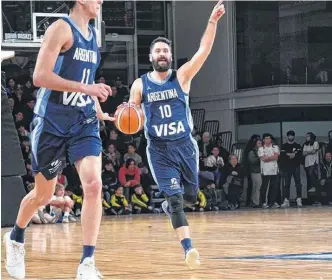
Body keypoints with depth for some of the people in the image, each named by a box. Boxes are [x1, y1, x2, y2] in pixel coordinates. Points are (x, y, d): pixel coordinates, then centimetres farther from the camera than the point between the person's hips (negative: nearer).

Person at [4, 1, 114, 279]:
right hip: (52, 123, -5)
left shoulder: (93, 35, 11)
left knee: (94, 185, -16)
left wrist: (99, 112, 14)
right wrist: (86, 88, -26)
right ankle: (16, 238, 40)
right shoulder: (61, 29, -12)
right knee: (43, 195, 10)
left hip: (84, 122, 5)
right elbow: (40, 76, -22)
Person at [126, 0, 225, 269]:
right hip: (159, 150, -1)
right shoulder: (140, 85, 2)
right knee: (175, 197, -13)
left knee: (190, 196, 11)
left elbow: (204, 52, -14)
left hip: (184, 145, 2)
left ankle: (169, 205, 46)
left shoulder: (181, 76, -1)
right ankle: (188, 248, -18)